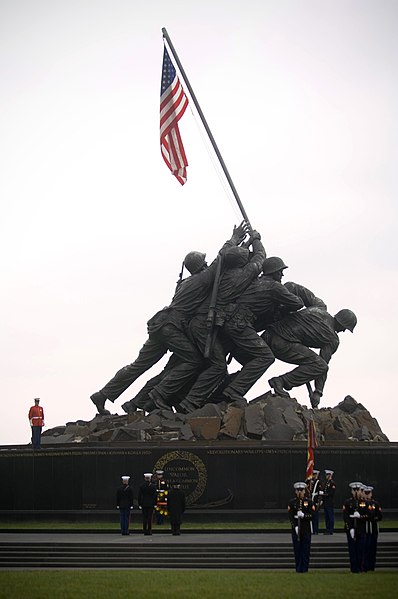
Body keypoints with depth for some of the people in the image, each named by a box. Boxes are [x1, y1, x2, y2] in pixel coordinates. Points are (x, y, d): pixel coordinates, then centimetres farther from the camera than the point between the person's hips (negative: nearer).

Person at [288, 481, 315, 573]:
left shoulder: (309, 501, 4)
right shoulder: (292, 502, 4)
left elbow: (313, 514, 0)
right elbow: (290, 516, -1)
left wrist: (304, 515, -17)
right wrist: (295, 526, -12)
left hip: (306, 528, 0)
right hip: (296, 527, 0)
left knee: (306, 548, -1)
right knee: (297, 549, 1)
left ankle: (305, 567, 5)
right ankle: (298, 568, 8)